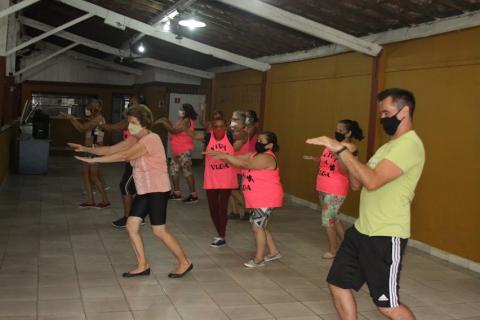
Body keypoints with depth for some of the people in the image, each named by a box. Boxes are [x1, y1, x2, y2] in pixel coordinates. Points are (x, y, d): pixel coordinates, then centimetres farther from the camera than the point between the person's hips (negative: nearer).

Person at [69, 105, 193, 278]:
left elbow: (124, 156, -27)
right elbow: (111, 150, 6)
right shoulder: (134, 139, 9)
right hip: (144, 191, 9)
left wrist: (94, 160, -26)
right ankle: (142, 266, 15)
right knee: (131, 225, 4)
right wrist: (85, 149, -6)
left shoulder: (151, 139, -19)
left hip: (158, 190, -9)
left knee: (159, 231, -5)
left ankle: (184, 263, 10)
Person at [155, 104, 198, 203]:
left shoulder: (186, 121, -16)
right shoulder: (182, 120, 16)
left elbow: (174, 130, -24)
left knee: (187, 171, -9)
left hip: (184, 150, -11)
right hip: (178, 151, 11)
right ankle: (176, 193, 19)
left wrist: (163, 122, -18)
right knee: (174, 169, 12)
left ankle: (193, 195, -6)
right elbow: (175, 130, 16)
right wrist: (167, 121, 11)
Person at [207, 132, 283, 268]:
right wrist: (219, 154, -7)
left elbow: (245, 164, -31)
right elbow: (236, 158, 6)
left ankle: (258, 259, 6)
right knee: (260, 226, 17)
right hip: (258, 200, 10)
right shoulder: (253, 155, 10)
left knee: (257, 227, -6)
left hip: (266, 200, -10)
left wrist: (225, 156, -30)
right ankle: (274, 252, 31)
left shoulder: (266, 158, -21)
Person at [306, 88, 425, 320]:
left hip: (386, 237, -9)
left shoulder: (409, 145, -16)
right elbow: (357, 184, 13)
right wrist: (348, 155, -3)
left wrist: (341, 149, -24)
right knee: (337, 284, 12)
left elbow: (372, 181, -28)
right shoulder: (389, 145, 16)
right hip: (362, 230, 9)